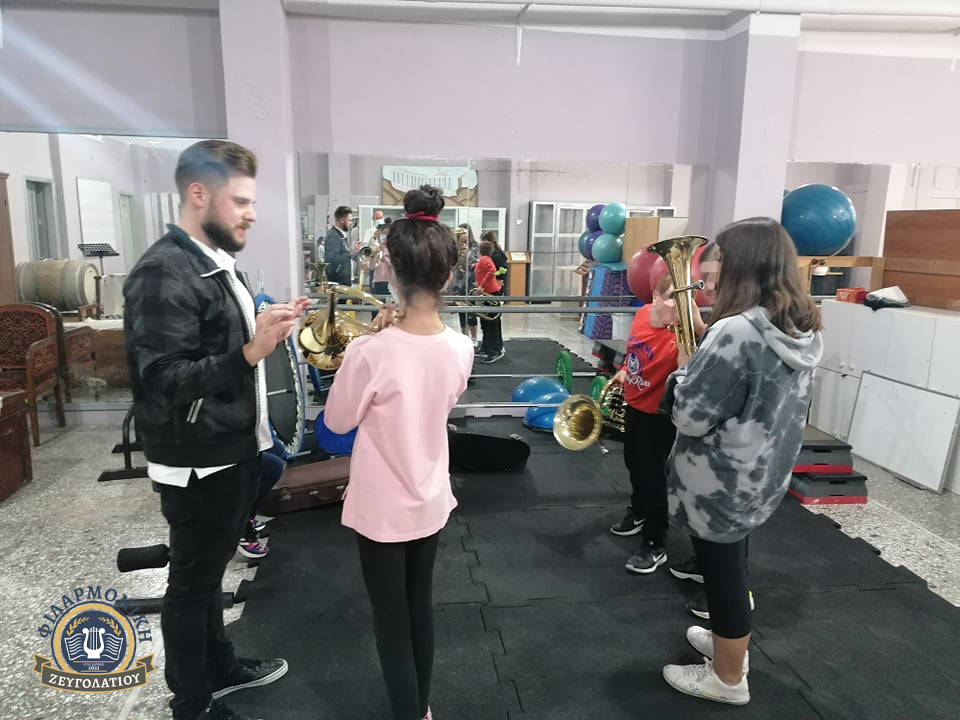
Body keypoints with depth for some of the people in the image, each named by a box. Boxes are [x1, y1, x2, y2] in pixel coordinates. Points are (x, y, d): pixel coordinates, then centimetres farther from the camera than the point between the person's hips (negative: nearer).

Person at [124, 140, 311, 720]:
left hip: (234, 450, 9)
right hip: (198, 463, -9)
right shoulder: (164, 274, -21)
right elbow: (163, 381, -27)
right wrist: (251, 351, -36)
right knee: (192, 581, 9)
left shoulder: (217, 262, 9)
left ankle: (219, 666, 42)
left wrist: (266, 325, 6)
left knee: (210, 571, 23)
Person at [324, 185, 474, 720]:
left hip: (382, 508, -5)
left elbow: (338, 421, -10)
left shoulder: (373, 352, -26)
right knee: (421, 608, 24)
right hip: (431, 500, 5)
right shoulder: (460, 348, -10)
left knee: (391, 622, 13)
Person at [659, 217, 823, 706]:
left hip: (721, 484, -8)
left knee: (722, 574, 11)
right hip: (764, 476, 8)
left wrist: (684, 368, -7)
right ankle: (730, 642, 47)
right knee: (731, 567, 26)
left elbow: (689, 416, -25)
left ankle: (728, 679, 31)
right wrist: (706, 354, 8)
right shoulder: (803, 328, 0)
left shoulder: (737, 331, -28)